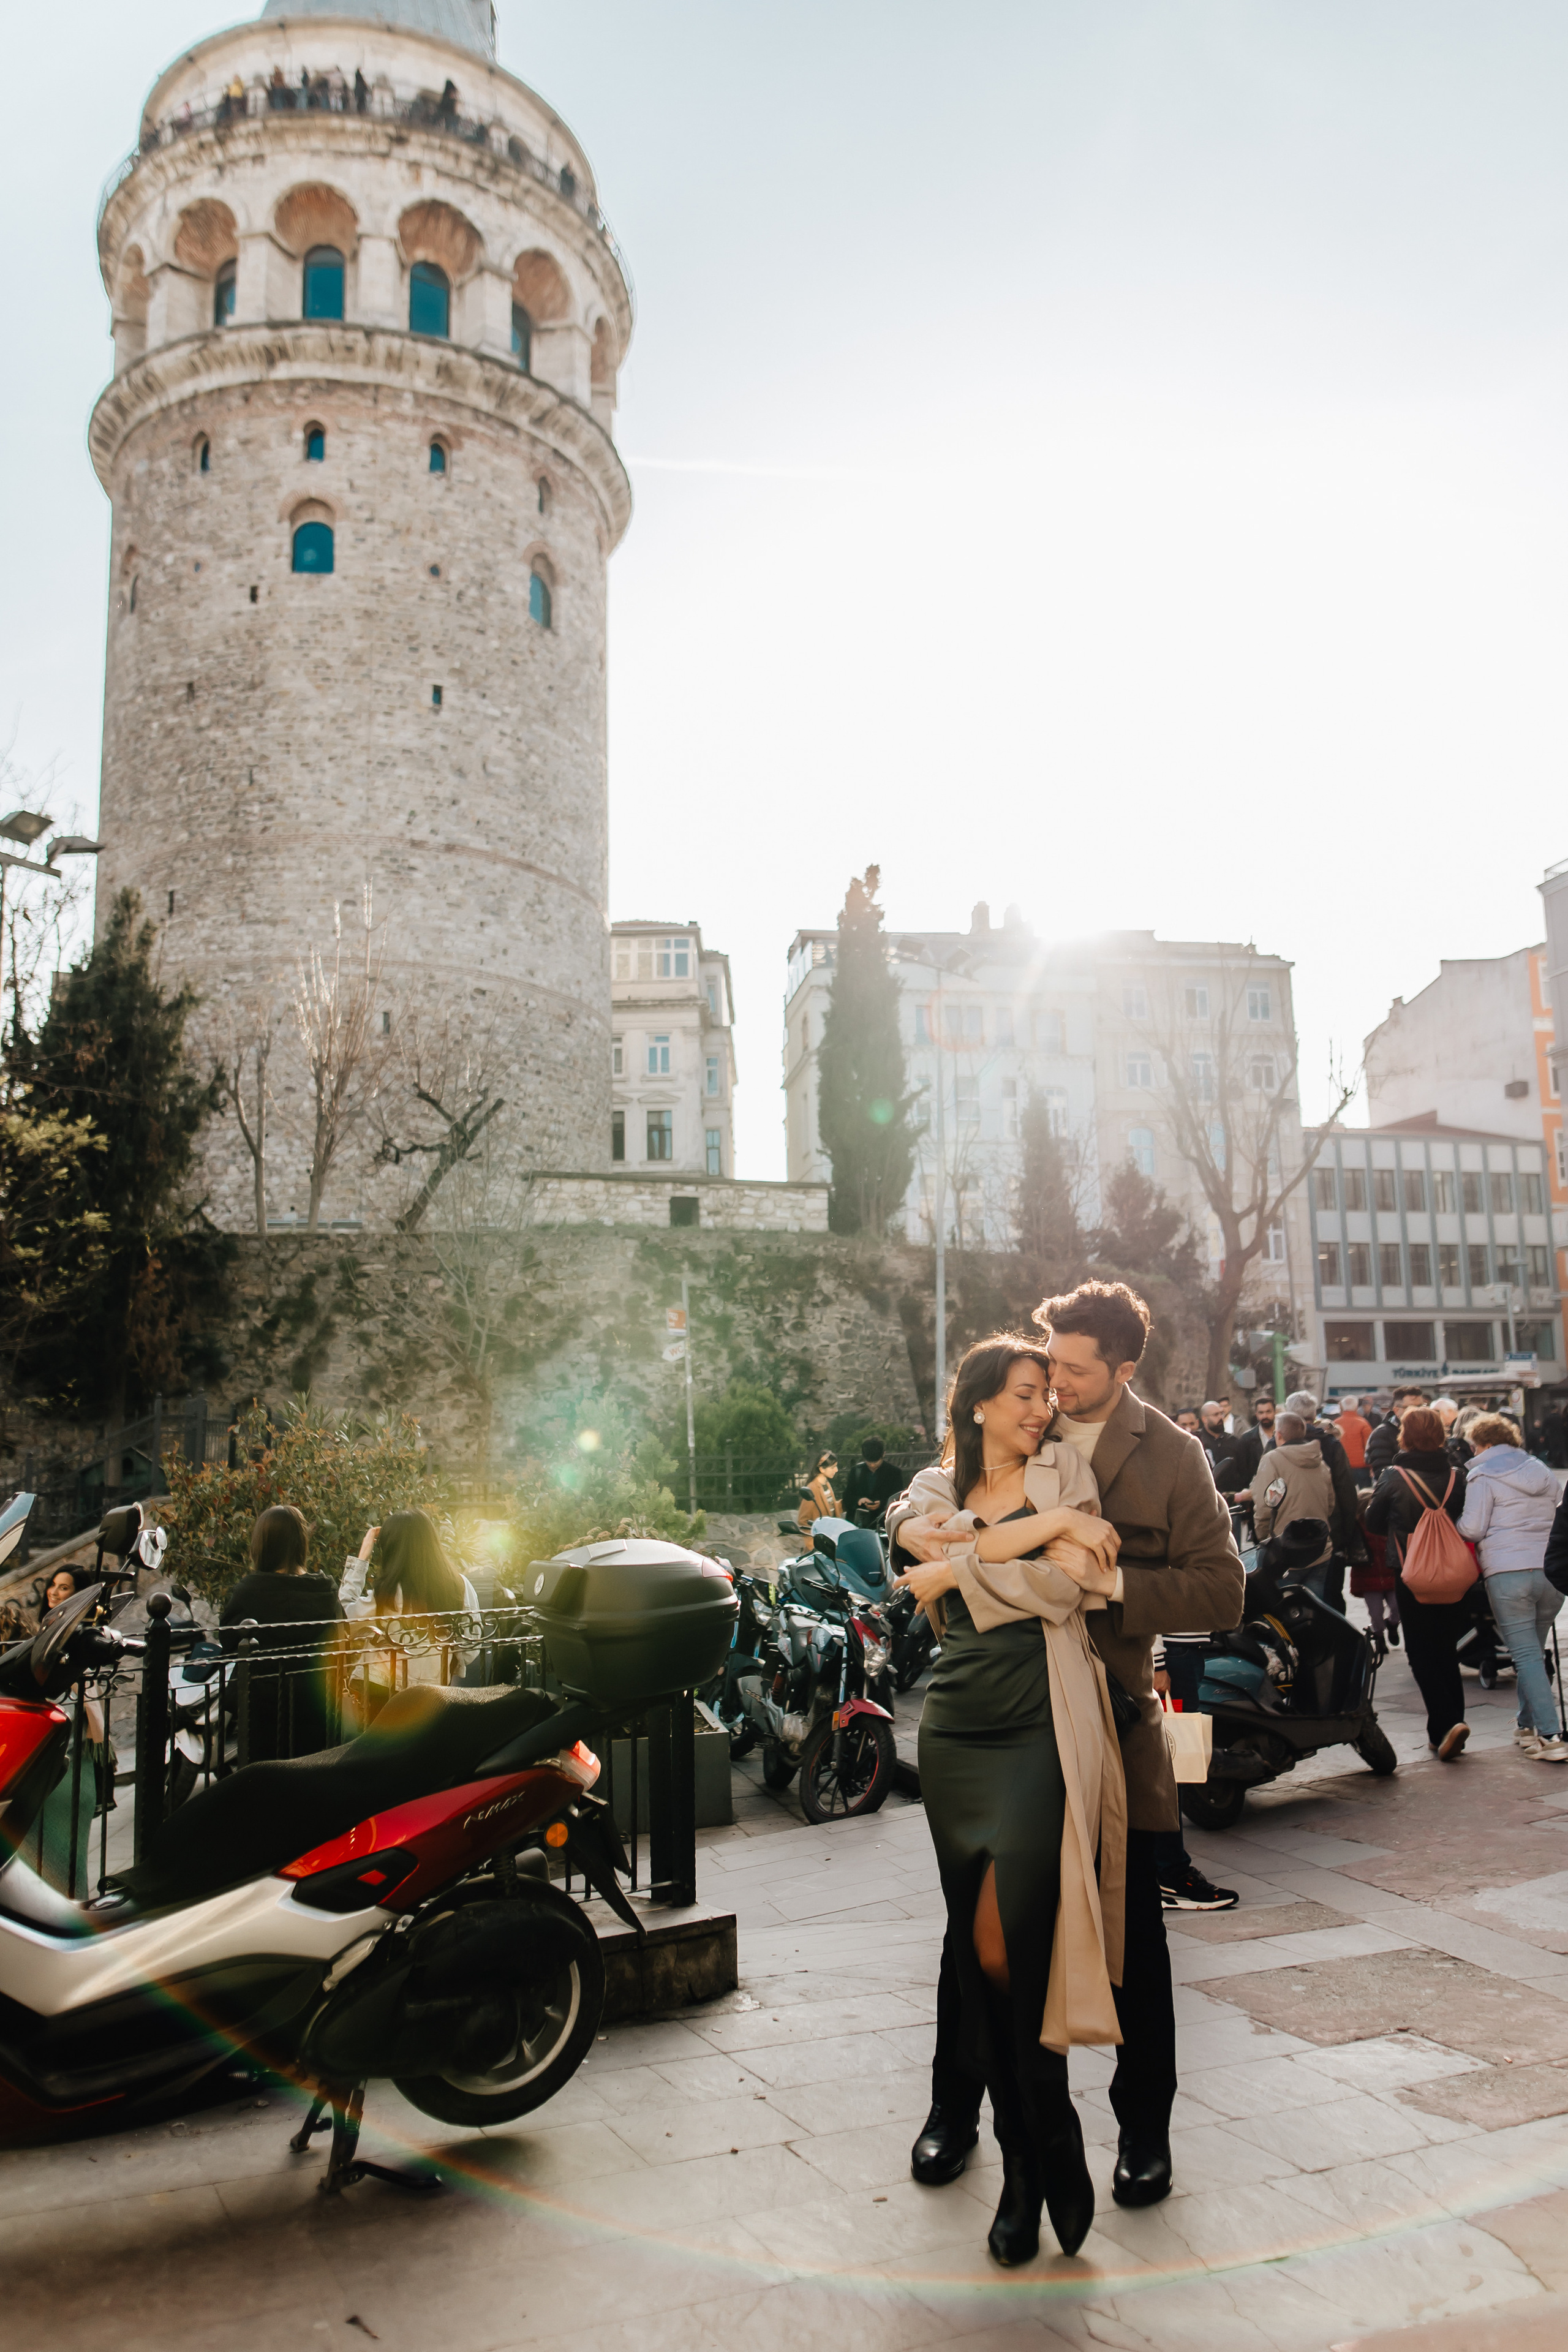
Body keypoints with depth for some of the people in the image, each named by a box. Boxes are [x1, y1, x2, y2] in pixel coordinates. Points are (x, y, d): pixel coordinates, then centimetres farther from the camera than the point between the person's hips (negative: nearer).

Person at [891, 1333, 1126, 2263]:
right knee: (978, 1949, 7)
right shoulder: (936, 1485, 15)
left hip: (1044, 1724, -3)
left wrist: (956, 1567, -2)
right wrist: (1050, 1524, -10)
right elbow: (931, 1540, -8)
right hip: (959, 1724, 4)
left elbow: (1065, 1584, -6)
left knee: (1010, 1943, -12)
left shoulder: (1066, 1470, 7)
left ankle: (1041, 2163, 8)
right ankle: (1035, 2160, 22)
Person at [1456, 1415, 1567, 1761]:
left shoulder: (1483, 1476, -2)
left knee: (1526, 1655, -5)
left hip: (1508, 1571, -6)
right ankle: (1527, 1725, 23)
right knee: (1533, 1651, 18)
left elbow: (1472, 1529, -6)